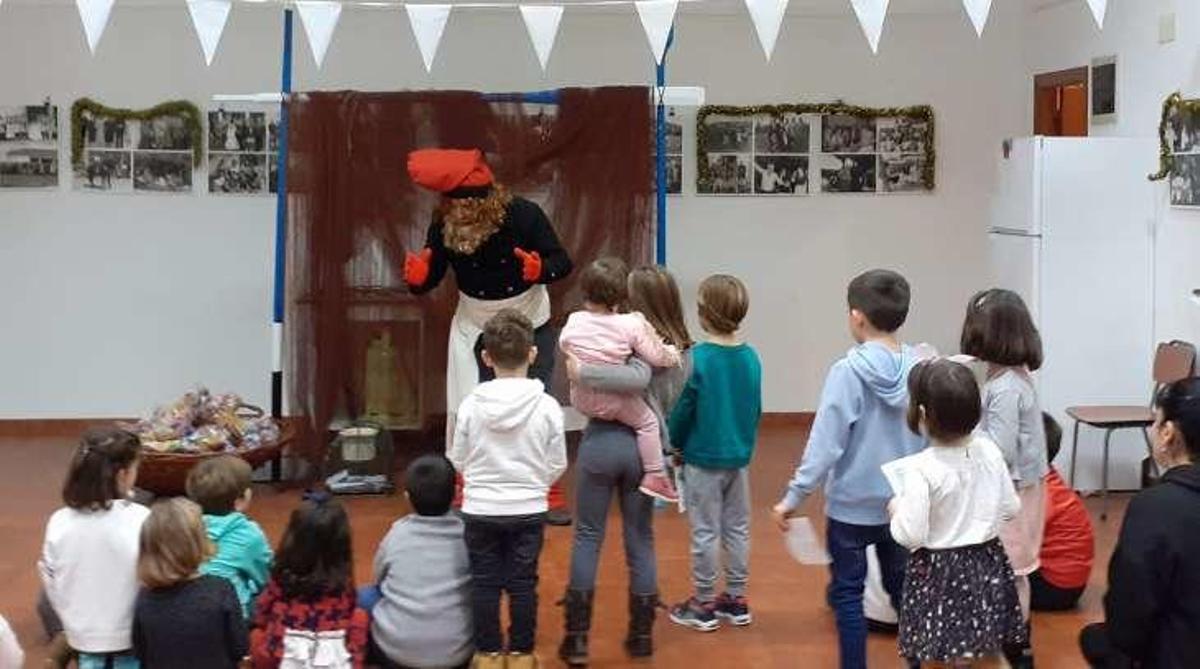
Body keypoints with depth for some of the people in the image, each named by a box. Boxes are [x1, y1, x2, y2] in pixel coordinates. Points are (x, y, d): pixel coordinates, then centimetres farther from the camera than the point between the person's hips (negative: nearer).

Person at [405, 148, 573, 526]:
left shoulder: (523, 215, -25)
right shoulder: (445, 225, -20)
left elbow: (563, 263, -21)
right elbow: (430, 278, -16)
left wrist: (541, 269, -43)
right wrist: (417, 277, -39)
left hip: (531, 326, -1)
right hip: (474, 330, 1)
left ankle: (551, 498, 15)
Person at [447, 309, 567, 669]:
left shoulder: (471, 405, -9)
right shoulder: (547, 406, -10)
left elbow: (456, 461, -1)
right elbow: (557, 465, -3)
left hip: (480, 509, 0)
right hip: (528, 510, 0)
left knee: (484, 583, 11)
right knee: (523, 584, 10)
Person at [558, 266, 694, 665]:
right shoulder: (686, 354, 7)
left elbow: (637, 378, -30)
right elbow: (670, 406, 7)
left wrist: (582, 373, -25)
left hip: (604, 439, -4)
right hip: (647, 447, 4)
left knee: (588, 536, 8)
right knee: (641, 541, 16)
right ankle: (641, 636, 22)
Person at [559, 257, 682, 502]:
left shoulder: (574, 321, -4)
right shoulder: (631, 325, -15)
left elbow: (563, 344, 15)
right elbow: (656, 356, -12)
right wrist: (672, 353, 9)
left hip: (581, 400, 4)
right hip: (613, 402, -4)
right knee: (648, 422, 10)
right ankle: (654, 475, 4)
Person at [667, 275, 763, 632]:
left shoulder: (697, 358, -18)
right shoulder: (751, 358, -2)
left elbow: (683, 410, -12)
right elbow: (756, 409, 7)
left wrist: (675, 444, 5)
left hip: (703, 458, -5)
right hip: (740, 456, 5)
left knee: (705, 531, 5)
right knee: (737, 528, 14)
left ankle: (703, 604, 14)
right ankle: (736, 600, 23)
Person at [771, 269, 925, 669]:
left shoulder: (848, 371, -16)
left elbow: (826, 443, -17)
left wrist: (794, 498, -11)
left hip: (852, 505, -4)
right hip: (904, 504, 5)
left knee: (847, 594, 8)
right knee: (903, 589, 18)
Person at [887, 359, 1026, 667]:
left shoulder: (920, 469, -22)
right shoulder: (990, 451, -5)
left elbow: (910, 536, -21)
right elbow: (1011, 508, 5)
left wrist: (896, 511, -2)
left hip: (940, 572, -5)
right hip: (988, 563, 5)